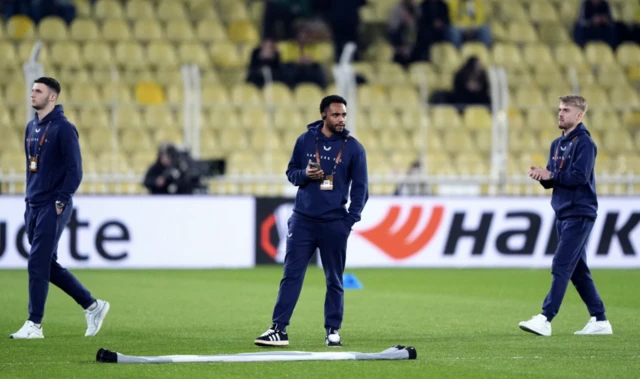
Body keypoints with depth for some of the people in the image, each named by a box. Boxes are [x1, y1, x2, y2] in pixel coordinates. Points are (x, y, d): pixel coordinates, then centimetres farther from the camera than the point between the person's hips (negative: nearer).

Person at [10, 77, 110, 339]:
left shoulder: (63, 128, -11)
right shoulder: (32, 127, 13)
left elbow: (75, 169, -14)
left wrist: (60, 202, -16)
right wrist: (30, 197, 15)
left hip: (53, 208, -8)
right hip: (33, 207, 8)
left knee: (38, 264, -9)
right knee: (48, 265, 10)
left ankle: (34, 325, -3)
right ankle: (92, 306, 21)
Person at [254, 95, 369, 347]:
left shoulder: (353, 148, 1)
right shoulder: (305, 141, 5)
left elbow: (360, 187, 3)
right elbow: (291, 172, 13)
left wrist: (350, 221, -6)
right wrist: (305, 174, -10)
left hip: (334, 224, -1)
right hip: (302, 220, 1)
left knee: (334, 280, 5)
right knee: (291, 275, -3)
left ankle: (333, 331, 14)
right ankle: (279, 329, -4)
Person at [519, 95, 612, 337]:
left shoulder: (584, 143, -11)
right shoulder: (557, 144, 15)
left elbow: (580, 176, -21)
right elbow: (553, 180, 14)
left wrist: (551, 175, -16)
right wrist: (542, 176, -7)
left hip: (579, 214, -9)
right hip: (563, 214, 9)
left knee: (561, 267, -13)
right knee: (577, 270, 11)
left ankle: (545, 319, -16)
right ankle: (599, 320, 16)